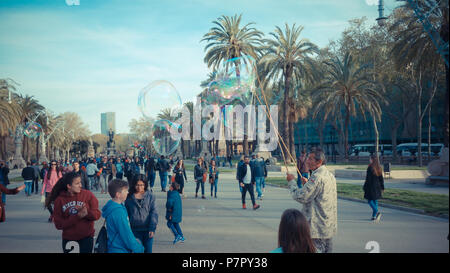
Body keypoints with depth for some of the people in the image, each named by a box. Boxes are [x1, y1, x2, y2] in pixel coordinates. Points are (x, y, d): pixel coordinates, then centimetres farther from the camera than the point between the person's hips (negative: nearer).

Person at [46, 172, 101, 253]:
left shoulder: (88, 194, -7)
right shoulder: (59, 200, -6)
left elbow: (97, 214, -5)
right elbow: (58, 224, -9)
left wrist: (87, 213, -27)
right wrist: (77, 217, -21)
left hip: (86, 237, -1)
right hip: (68, 239, 1)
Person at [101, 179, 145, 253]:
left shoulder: (112, 206, 5)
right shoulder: (118, 212, -24)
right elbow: (126, 235, -22)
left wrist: (134, 240, 10)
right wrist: (139, 249, -12)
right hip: (119, 250, -9)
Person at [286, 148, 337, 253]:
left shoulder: (317, 177, -20)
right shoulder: (330, 175, 11)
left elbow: (300, 197, -20)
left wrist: (292, 181, -7)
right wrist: (308, 183, 14)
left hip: (318, 227, -10)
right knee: (327, 250, 16)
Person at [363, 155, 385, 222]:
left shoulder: (370, 168, -14)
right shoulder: (379, 168, 6)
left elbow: (368, 178, -15)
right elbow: (381, 179, 9)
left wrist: (364, 187, -8)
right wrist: (382, 187, 16)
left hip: (371, 186, -6)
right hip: (377, 187, 7)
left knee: (370, 200, 1)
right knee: (375, 200, 12)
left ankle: (377, 212, -18)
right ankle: (374, 216, 15)